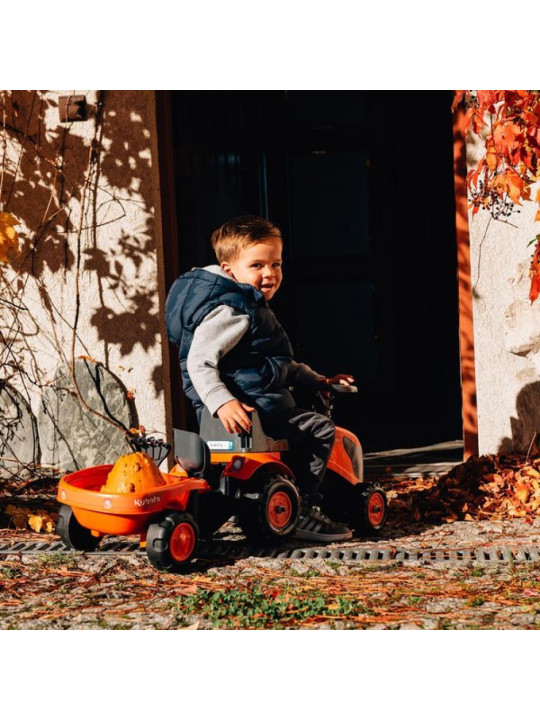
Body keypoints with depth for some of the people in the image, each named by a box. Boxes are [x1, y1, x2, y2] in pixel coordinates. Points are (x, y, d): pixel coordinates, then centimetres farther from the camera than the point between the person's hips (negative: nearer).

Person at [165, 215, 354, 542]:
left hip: (260, 400, 11)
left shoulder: (252, 308, 20)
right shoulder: (231, 312, -15)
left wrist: (318, 380, 25)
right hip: (247, 409, -11)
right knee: (320, 428, -11)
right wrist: (222, 402, -36)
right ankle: (302, 511, -10)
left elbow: (280, 366, 30)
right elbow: (199, 362, -25)